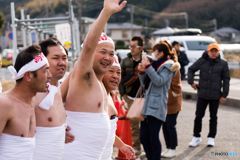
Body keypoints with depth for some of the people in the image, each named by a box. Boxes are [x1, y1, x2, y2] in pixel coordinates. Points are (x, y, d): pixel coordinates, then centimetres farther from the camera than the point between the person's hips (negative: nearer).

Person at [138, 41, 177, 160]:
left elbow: (159, 81, -17)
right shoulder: (155, 65, 20)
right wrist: (142, 72, 4)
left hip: (157, 107, -7)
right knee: (143, 137, 7)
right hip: (147, 105, 8)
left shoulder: (167, 66, -1)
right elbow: (145, 85, 19)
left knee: (153, 138, -9)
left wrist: (148, 67, -17)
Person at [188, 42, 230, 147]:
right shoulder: (202, 61, -1)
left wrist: (224, 95, -5)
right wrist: (191, 81, -2)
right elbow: (191, 69, 11)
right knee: (198, 116, 5)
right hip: (202, 94, 1)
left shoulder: (223, 64, -2)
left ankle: (211, 138, 22)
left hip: (215, 95, 0)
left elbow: (226, 80, -1)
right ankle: (196, 137, 17)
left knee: (213, 117, 10)